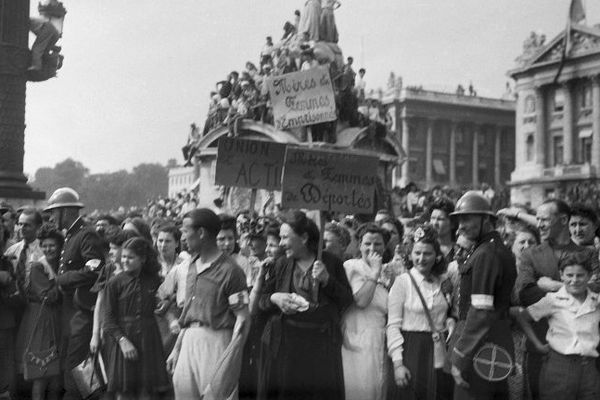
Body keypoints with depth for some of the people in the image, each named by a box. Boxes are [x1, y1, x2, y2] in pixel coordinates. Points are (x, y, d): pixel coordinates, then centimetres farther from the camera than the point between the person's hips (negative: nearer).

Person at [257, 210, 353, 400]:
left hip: (320, 344, -1)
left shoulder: (331, 263, 5)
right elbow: (262, 300, 12)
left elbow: (348, 299, 2)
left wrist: (327, 280, -11)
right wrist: (274, 298, -9)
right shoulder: (281, 265, 10)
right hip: (284, 343, 2)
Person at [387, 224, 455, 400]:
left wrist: (451, 323, -4)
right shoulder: (402, 281, -6)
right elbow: (393, 325, -8)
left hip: (440, 352, 4)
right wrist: (397, 363, -12)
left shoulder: (444, 281, 6)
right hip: (413, 352, -4)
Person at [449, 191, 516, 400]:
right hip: (499, 348, 10)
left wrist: (460, 358, -19)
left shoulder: (485, 255, -16)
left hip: (480, 349, -10)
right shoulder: (503, 251, 13)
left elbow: (481, 311, -21)